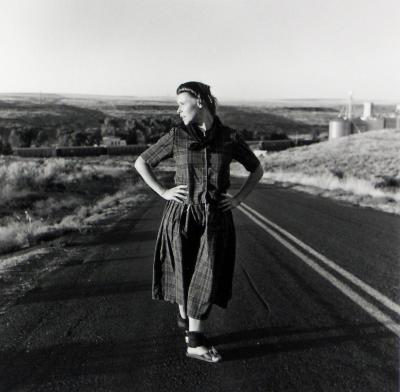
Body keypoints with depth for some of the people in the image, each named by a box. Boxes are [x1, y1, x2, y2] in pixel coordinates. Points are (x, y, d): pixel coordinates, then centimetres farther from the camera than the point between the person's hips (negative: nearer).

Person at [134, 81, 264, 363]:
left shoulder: (231, 138, -2)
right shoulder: (176, 136, -2)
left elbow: (257, 169, 11)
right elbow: (141, 163, 7)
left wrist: (239, 198, -1)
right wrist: (163, 192, -4)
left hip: (216, 218, 0)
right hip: (182, 215, 0)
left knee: (208, 277, -2)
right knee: (185, 274, 11)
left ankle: (195, 341, 12)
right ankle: (185, 318, 38)